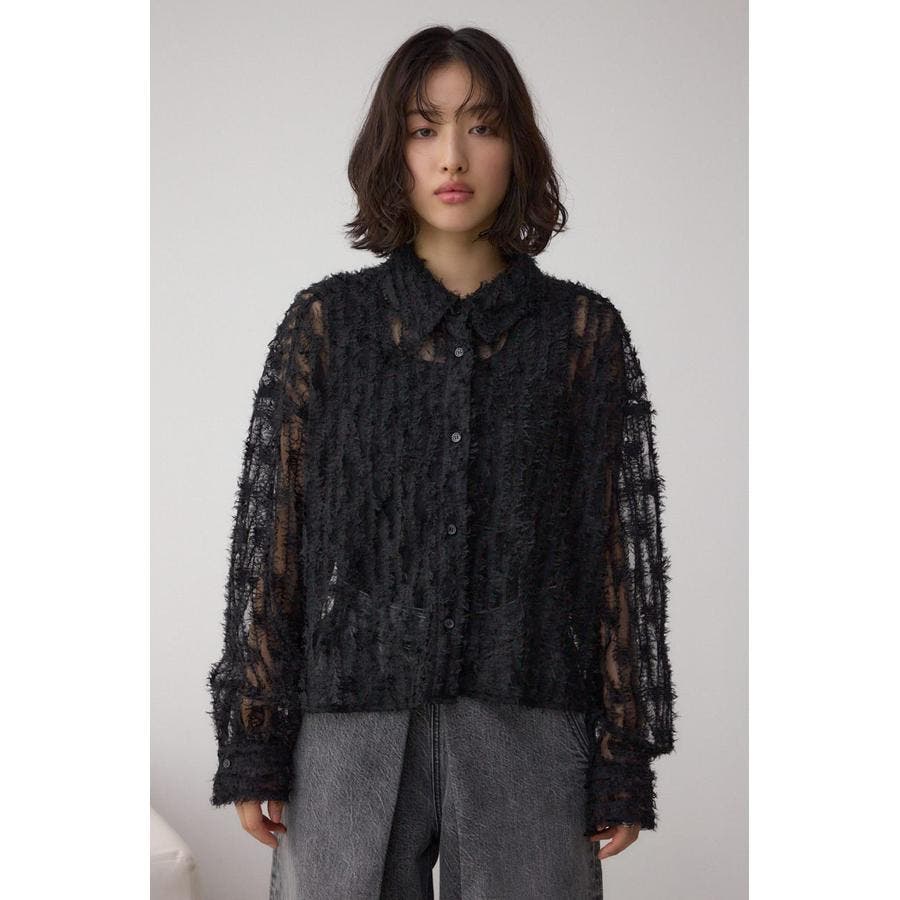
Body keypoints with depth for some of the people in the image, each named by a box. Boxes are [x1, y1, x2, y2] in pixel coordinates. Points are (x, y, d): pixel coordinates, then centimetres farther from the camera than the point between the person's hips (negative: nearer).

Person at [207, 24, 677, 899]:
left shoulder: (583, 330, 4)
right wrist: (252, 744, 0)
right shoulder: (325, 322, 4)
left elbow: (623, 545, 3)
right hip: (353, 730, 0)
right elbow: (270, 537, 4)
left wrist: (623, 758, 1)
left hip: (527, 732, 0)